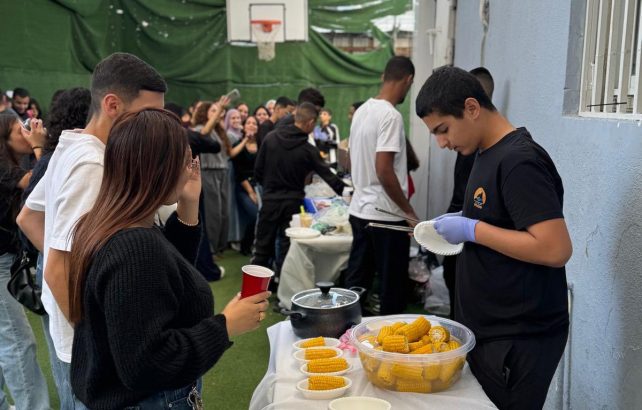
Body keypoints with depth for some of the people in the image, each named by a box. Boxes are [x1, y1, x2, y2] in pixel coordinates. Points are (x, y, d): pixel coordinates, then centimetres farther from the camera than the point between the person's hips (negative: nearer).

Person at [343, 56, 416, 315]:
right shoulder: (391, 116, -16)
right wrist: (409, 210, -13)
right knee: (392, 286, 4)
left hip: (359, 209, 8)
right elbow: (384, 170, -22)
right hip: (386, 214, -8)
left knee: (356, 281, 14)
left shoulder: (362, 110, 9)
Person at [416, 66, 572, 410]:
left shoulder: (519, 162, -20)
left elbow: (555, 249, -26)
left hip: (518, 339, -9)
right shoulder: (488, 153, 9)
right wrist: (464, 223, 4)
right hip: (486, 329, 9)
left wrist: (472, 230, -21)